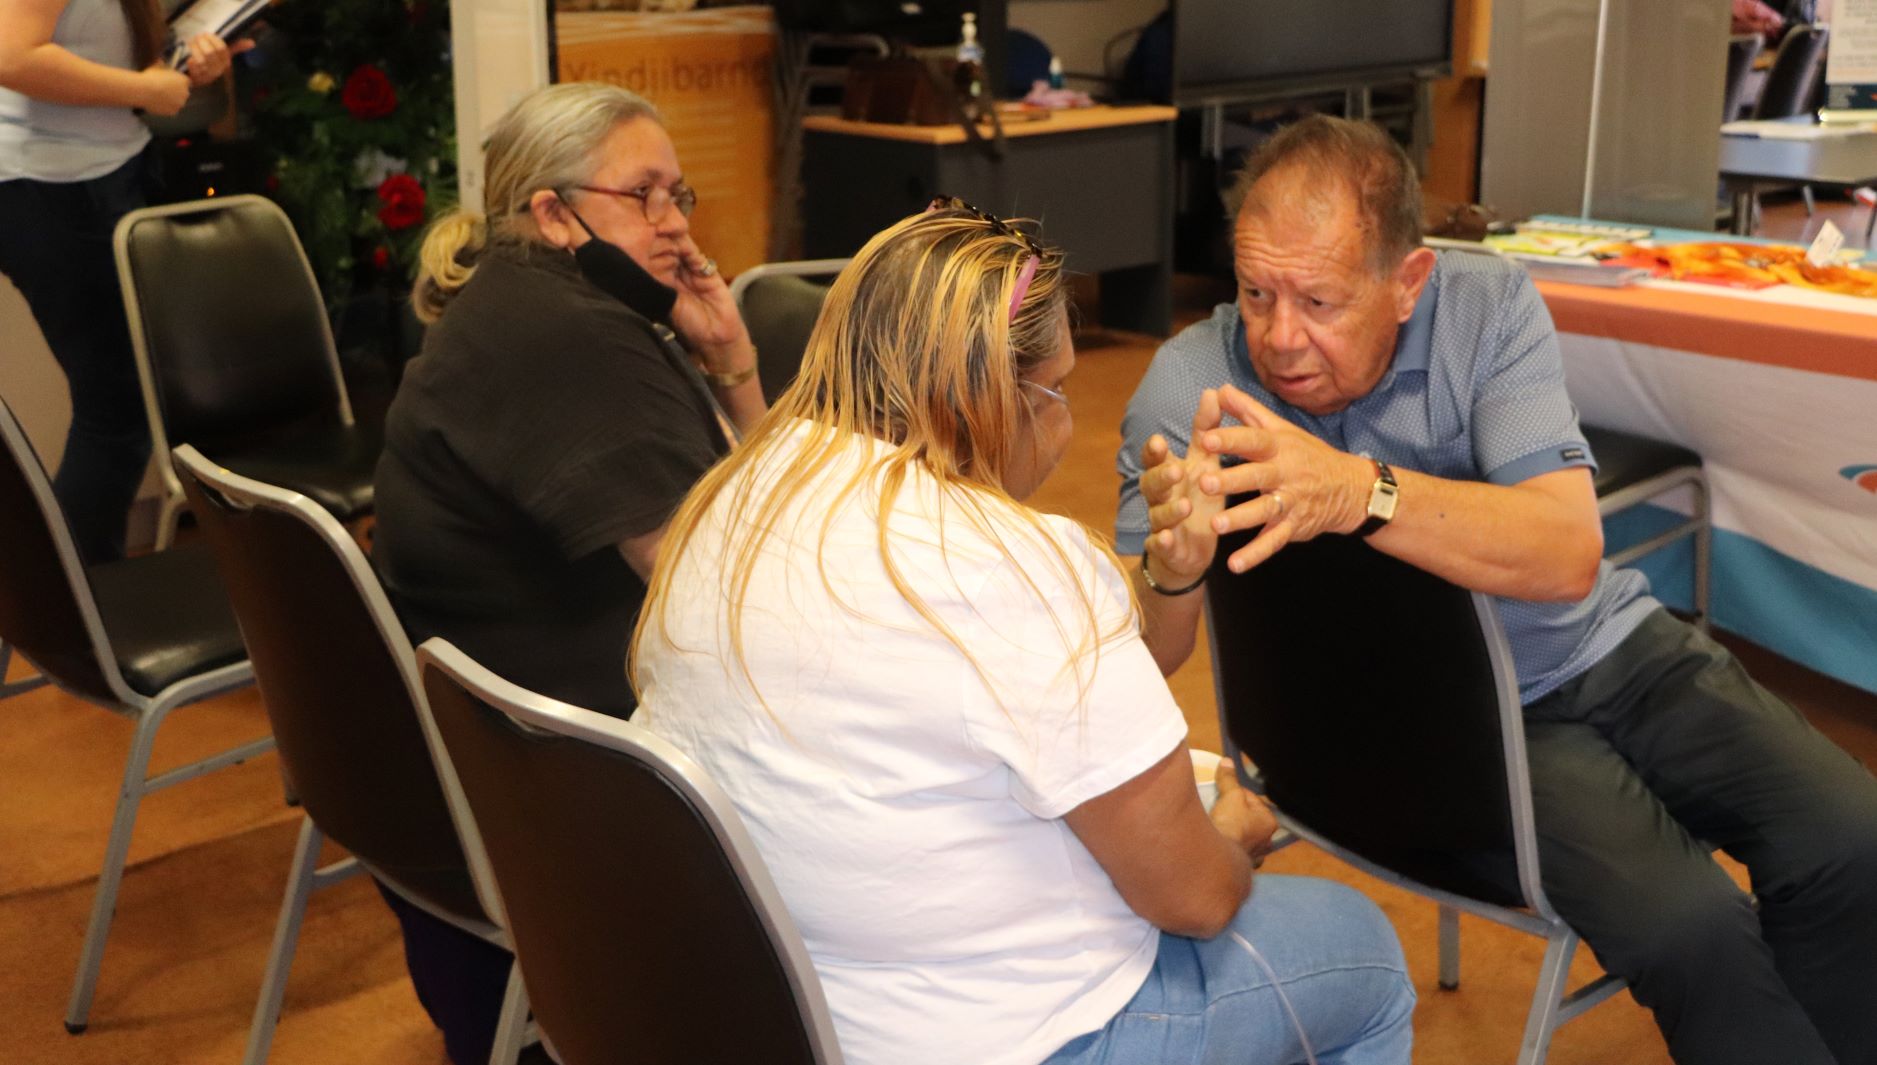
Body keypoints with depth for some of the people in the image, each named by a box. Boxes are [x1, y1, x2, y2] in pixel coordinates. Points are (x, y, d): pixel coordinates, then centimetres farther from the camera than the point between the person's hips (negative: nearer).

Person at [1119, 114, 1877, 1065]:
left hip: (1604, 646, 3)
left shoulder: (1488, 304, -13)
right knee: (1687, 926, -23)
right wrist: (1172, 569, -43)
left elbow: (1568, 555, -26)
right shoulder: (1187, 389, -15)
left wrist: (1360, 491, -41)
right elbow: (1142, 664, -19)